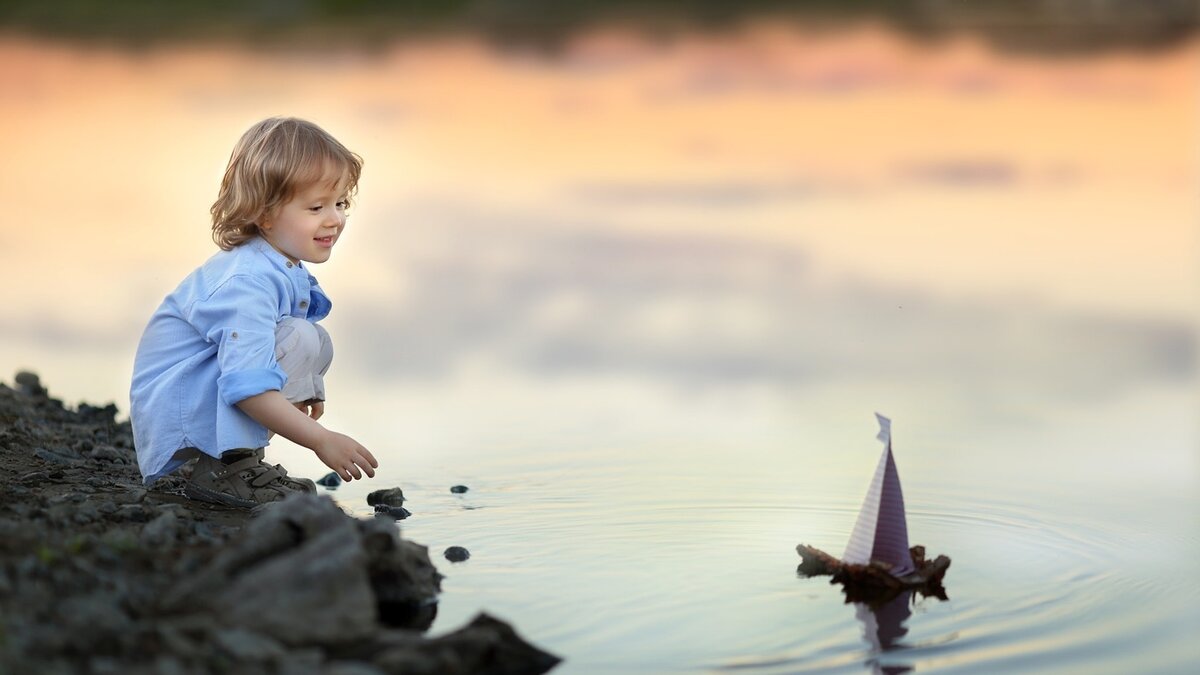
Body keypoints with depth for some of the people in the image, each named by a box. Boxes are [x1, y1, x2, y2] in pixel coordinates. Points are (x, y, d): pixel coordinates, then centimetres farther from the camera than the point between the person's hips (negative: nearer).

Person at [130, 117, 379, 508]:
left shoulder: (286, 269, 6)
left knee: (317, 343, 6)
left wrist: (306, 385, 9)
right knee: (299, 339, -22)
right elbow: (248, 386, -34)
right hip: (174, 412, -10)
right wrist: (320, 440, -32)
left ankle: (241, 458, 5)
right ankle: (225, 469, -19)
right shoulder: (249, 282, -26)